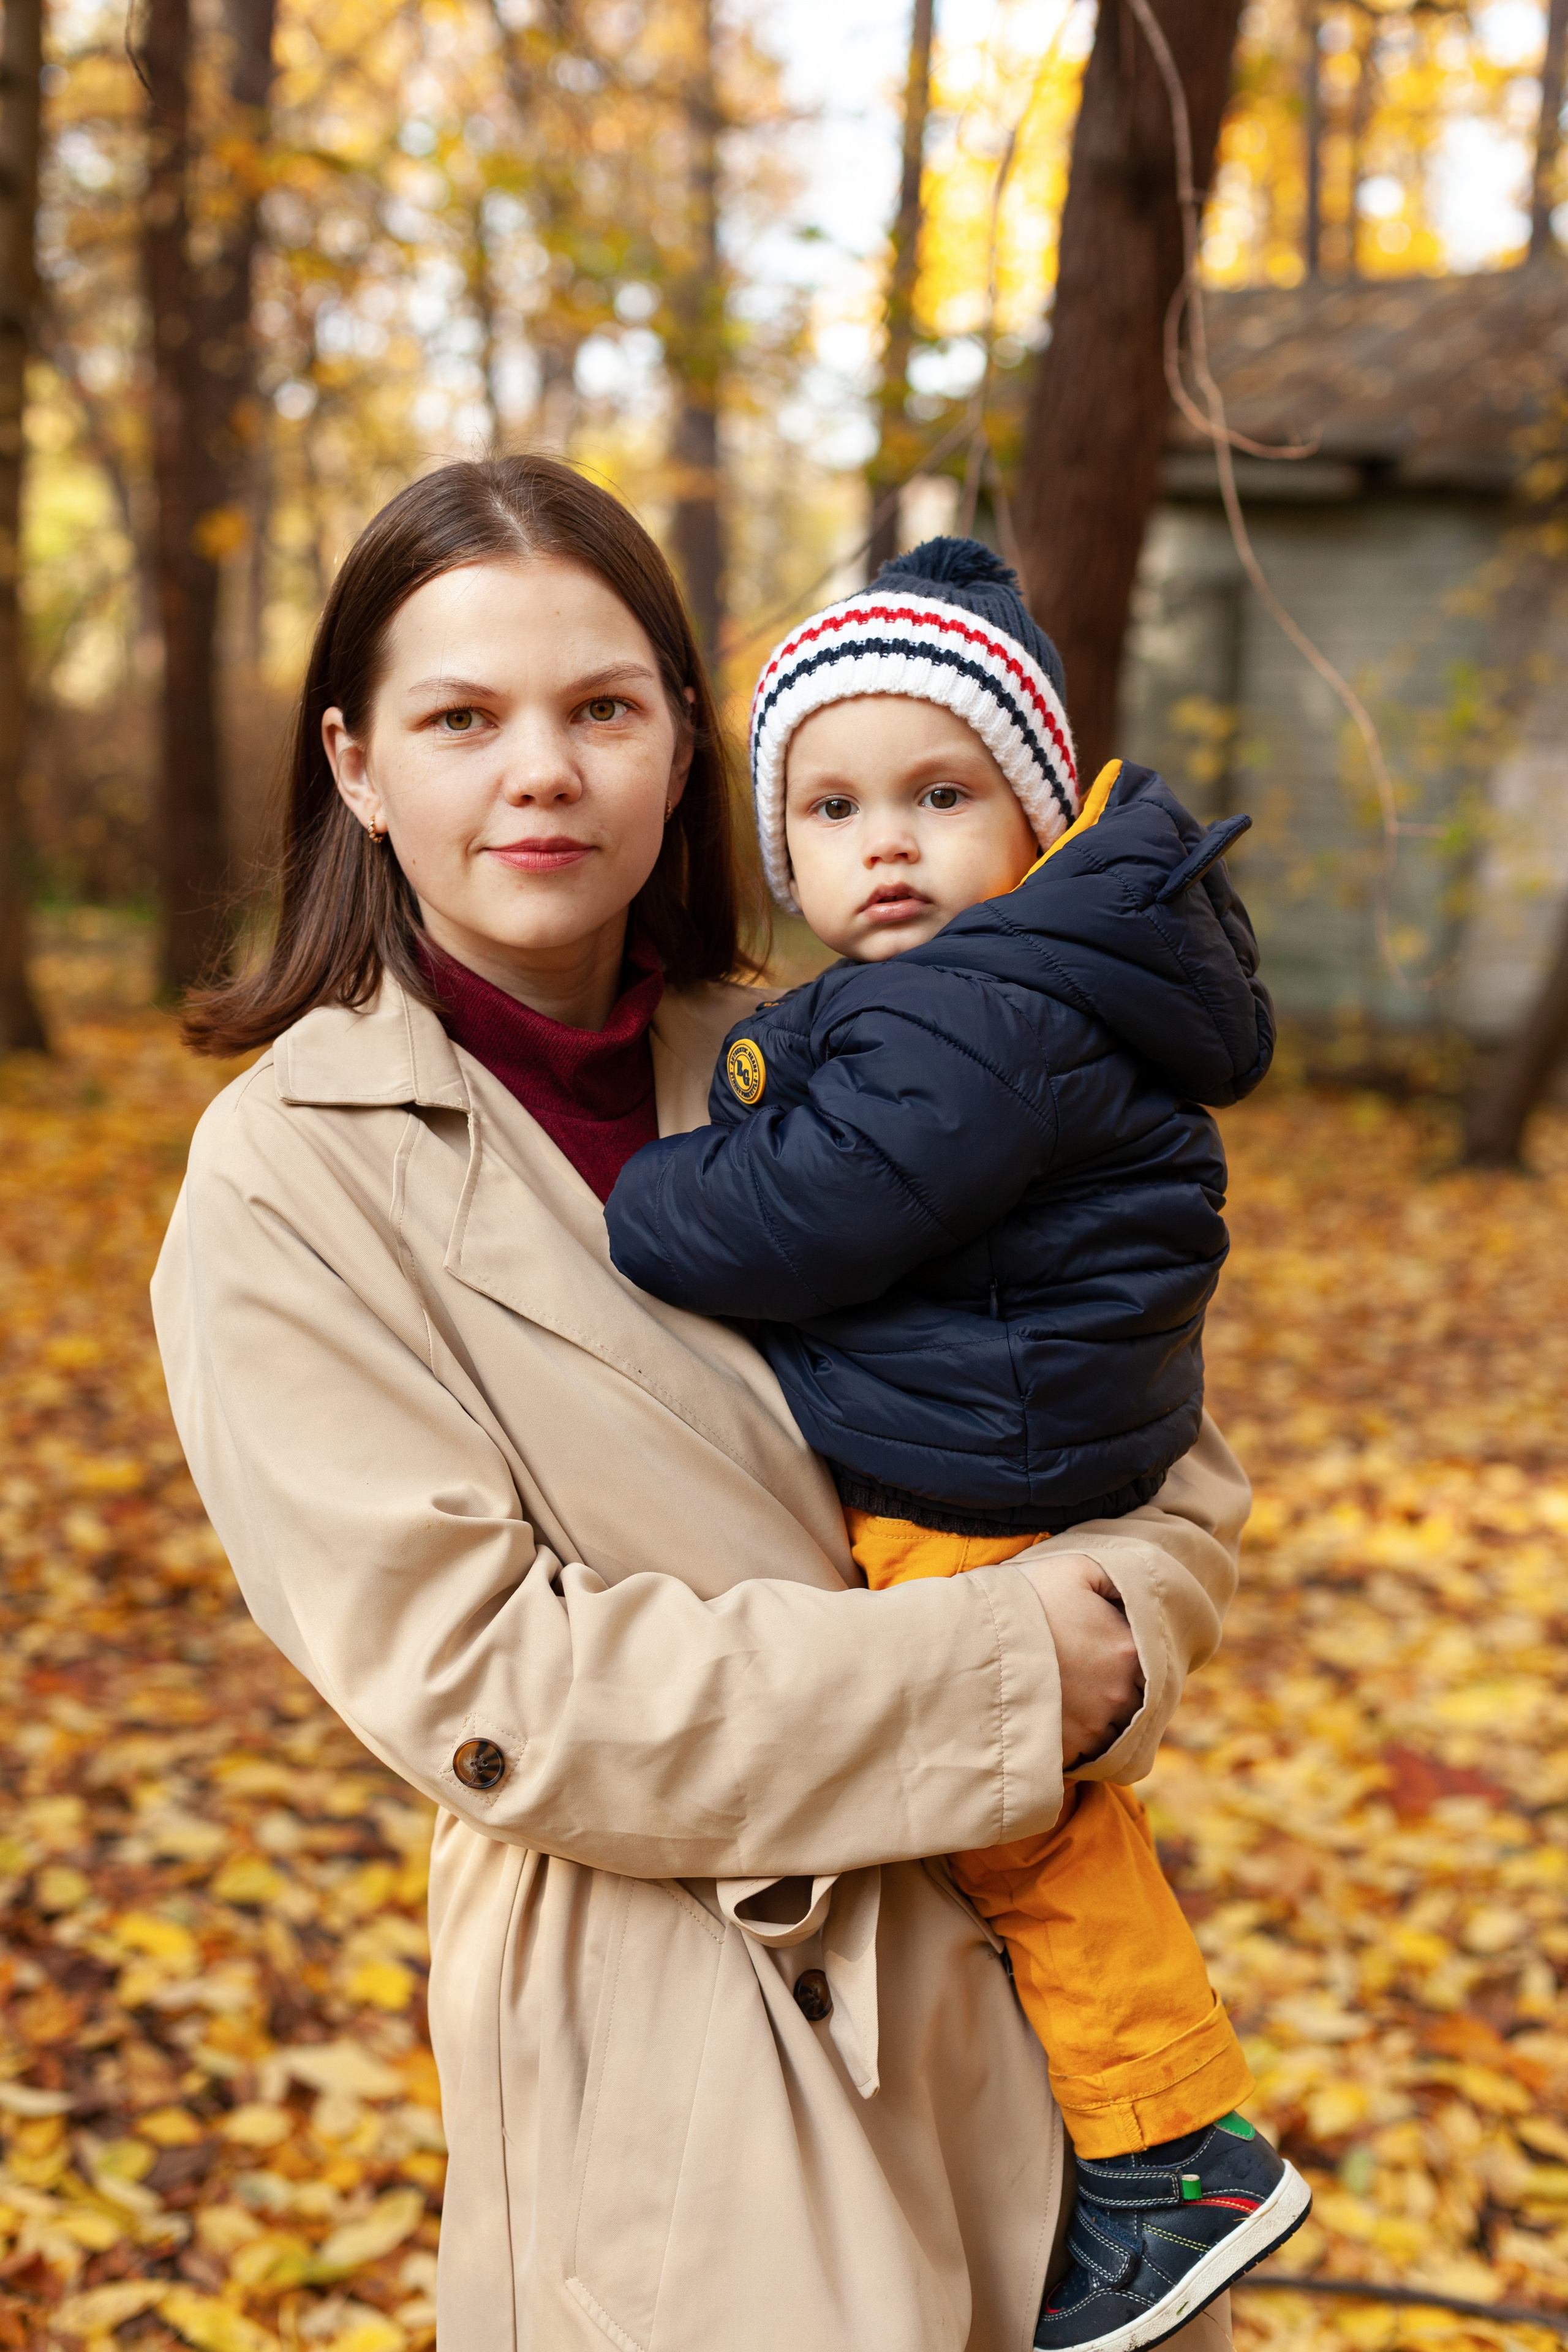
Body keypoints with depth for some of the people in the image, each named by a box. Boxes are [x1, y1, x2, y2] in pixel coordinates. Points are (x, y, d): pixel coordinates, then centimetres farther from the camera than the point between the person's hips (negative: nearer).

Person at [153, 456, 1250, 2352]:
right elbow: (483, 1684, -18)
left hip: (1014, 1947, 5)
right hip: (660, 2038, -4)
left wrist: (1106, 1643, -16)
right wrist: (996, 1672, -18)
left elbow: (1168, 1471, 5)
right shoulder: (287, 1183, -11)